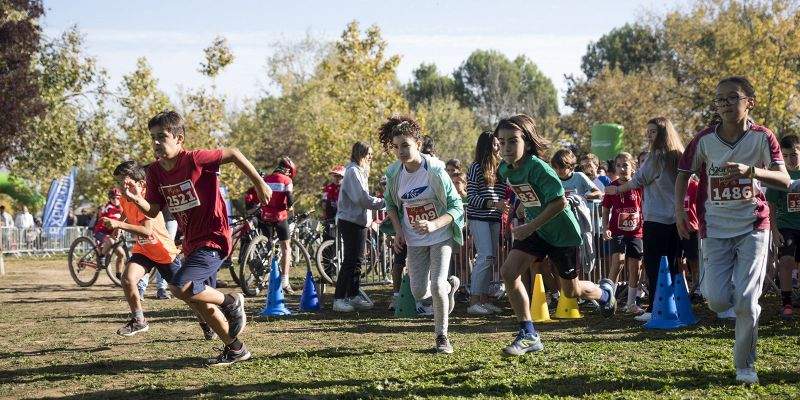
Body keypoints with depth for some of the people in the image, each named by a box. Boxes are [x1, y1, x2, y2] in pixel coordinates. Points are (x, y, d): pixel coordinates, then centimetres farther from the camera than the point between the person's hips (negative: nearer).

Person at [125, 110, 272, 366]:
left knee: (181, 288, -24)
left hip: (214, 239, -8)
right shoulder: (155, 171, 1)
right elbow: (153, 211, 3)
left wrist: (260, 184, -5)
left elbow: (233, 154, -9)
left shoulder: (195, 160, -18)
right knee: (201, 303, 14)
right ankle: (235, 349, 30)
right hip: (192, 243, 8)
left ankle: (231, 303, 0)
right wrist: (139, 200, -18)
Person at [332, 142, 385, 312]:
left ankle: (353, 296, 18)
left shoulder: (359, 171, 18)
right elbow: (362, 198, -21)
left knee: (357, 260, 12)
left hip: (359, 221, 10)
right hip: (351, 222, -10)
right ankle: (339, 299, -7)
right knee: (350, 261, -9)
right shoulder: (353, 171, -14)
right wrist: (383, 202, -16)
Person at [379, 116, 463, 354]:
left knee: (436, 286, -17)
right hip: (414, 240, 4)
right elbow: (390, 203, 11)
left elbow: (456, 207, -19)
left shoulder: (435, 170, -22)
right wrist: (398, 231, -3)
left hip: (440, 235, -4)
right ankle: (450, 285, 35)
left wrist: (434, 224, -35)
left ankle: (442, 336, 5)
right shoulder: (393, 173, -9)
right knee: (419, 292, 1)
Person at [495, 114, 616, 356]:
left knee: (571, 291, 9)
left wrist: (530, 226, -28)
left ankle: (604, 292, 45)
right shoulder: (505, 169, -6)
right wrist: (527, 224, 13)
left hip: (562, 232, -6)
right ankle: (529, 335, -6)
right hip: (534, 229, 6)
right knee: (508, 272, -13)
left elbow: (560, 202, -30)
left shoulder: (538, 168, -29)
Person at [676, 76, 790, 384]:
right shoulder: (704, 140, -4)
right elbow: (684, 175, 11)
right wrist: (679, 210, -3)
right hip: (715, 229, 2)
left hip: (753, 228, -2)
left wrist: (750, 170, -34)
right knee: (717, 301, -6)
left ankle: (745, 366, 10)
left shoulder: (763, 138, -9)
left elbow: (785, 181, -17)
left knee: (746, 301, -7)